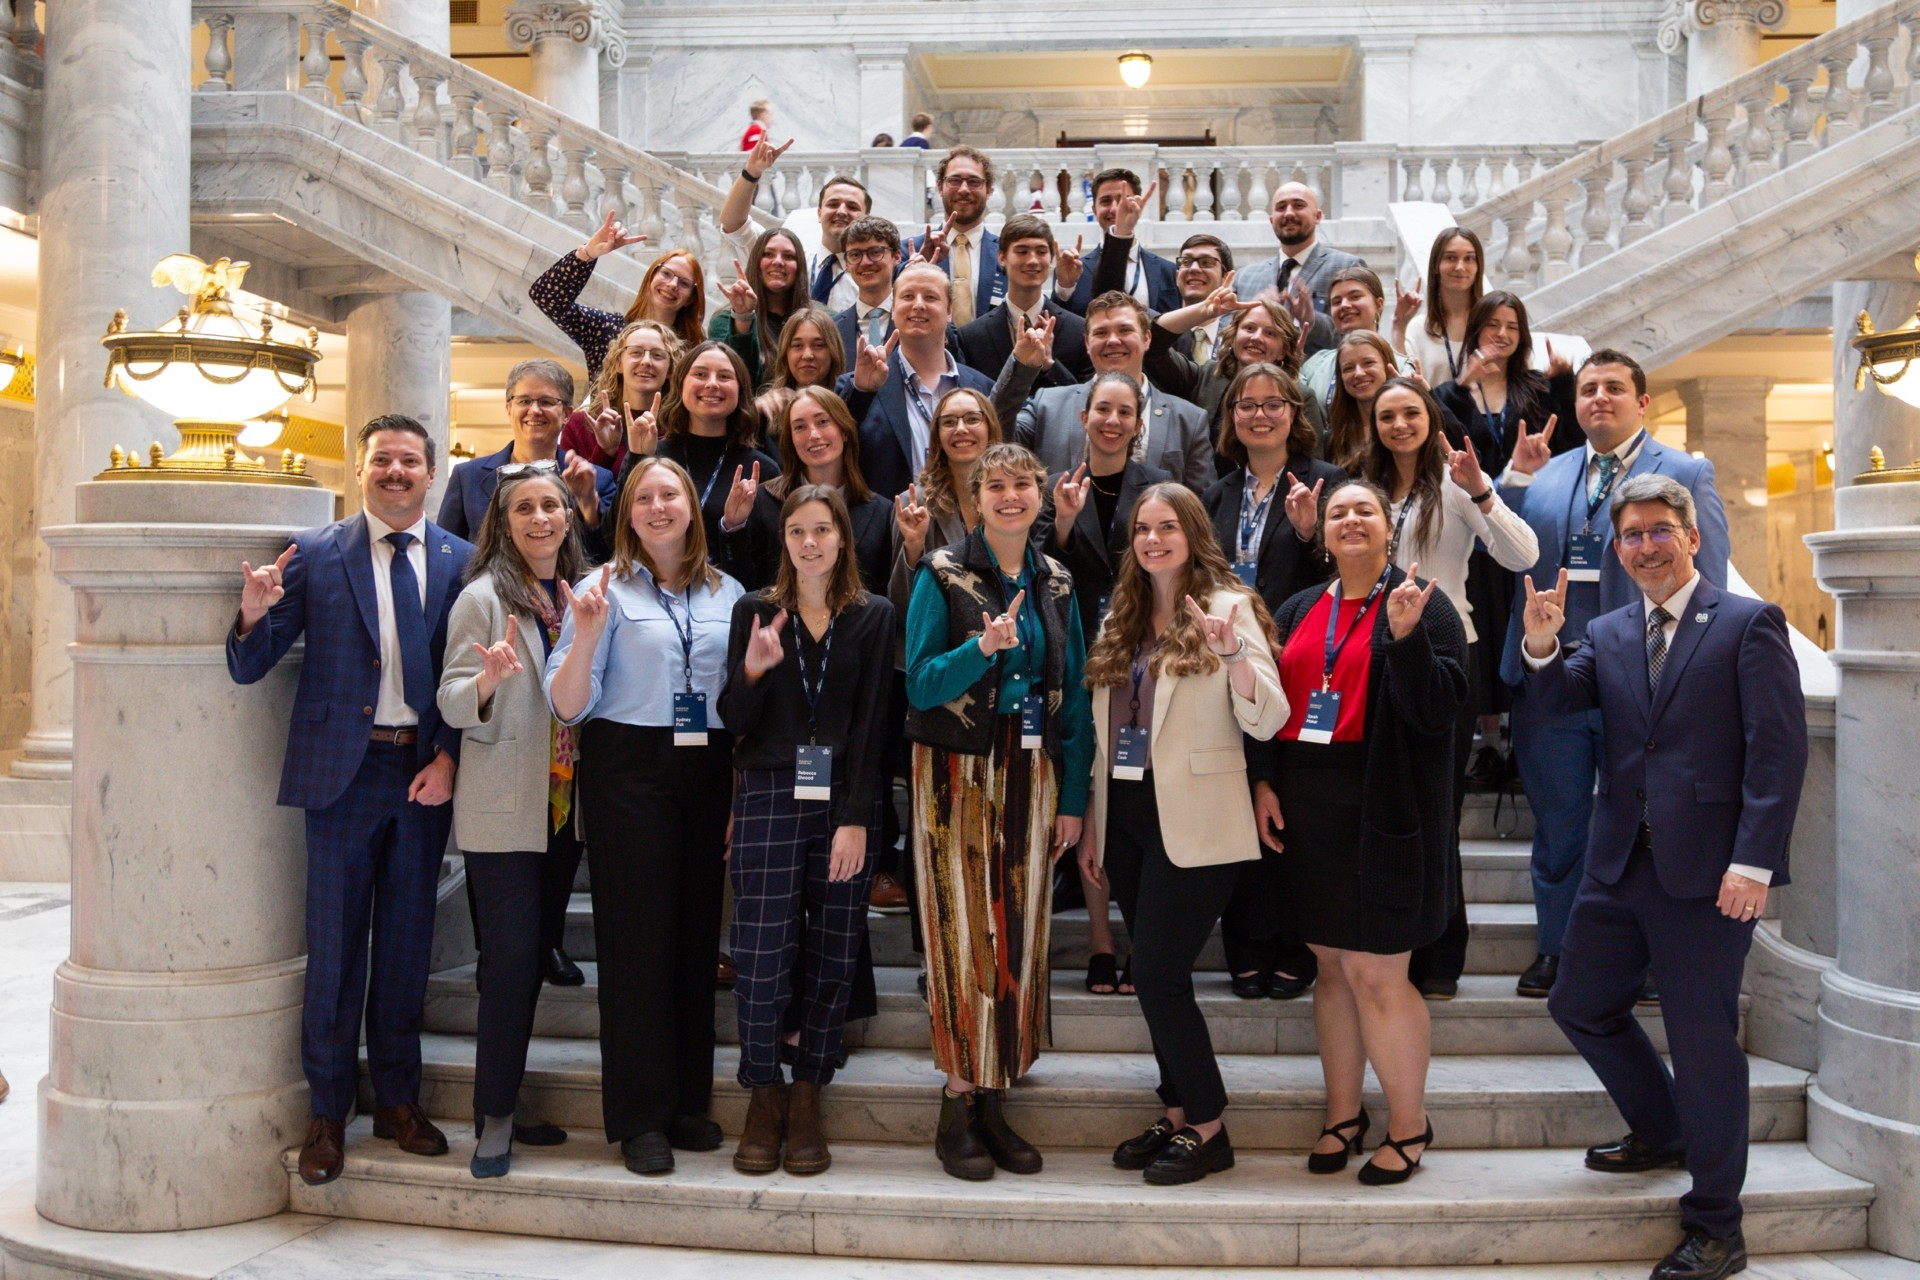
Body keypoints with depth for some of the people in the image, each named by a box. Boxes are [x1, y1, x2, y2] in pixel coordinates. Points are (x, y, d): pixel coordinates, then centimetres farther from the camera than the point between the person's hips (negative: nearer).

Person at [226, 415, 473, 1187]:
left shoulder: (461, 562, 3)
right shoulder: (313, 556, 0)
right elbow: (251, 668, -2)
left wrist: (448, 757, -8)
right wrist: (253, 617, -22)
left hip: (426, 770, 2)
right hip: (342, 767, -1)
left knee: (408, 940, 11)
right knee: (334, 942, 4)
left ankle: (398, 1099, 25)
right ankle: (327, 1112, 17)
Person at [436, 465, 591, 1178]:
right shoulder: (484, 598, -6)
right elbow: (453, 705, -11)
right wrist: (488, 680, -31)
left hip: (564, 803, 6)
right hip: (503, 805, -6)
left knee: (537, 951, 12)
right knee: (512, 956, -7)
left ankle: (507, 1094, 24)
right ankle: (494, 1116, 3)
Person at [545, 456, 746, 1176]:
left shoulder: (727, 594, 13)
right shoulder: (606, 588, 0)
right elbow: (568, 707, -6)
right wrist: (586, 634, -21)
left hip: (707, 771, 4)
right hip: (629, 770, -4)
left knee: (697, 932, 5)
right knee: (636, 934, -3)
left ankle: (688, 1102, 17)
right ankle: (640, 1117, 5)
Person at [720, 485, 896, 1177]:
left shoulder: (874, 616, 6)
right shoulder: (754, 610, 7)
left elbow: (870, 724, 0)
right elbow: (734, 720, 5)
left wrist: (856, 819, -8)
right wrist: (753, 670, -16)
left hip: (845, 801, 1)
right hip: (770, 796, 0)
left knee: (833, 958, 2)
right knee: (761, 957, -6)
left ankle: (808, 1100, 13)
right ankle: (764, 1096, 10)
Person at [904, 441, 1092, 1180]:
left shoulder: (1055, 584, 10)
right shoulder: (943, 575, -2)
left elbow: (1072, 695, 11)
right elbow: (920, 687, -7)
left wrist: (1073, 796, 6)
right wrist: (982, 648, -24)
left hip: (1030, 776, 4)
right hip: (958, 776, -4)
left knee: (1019, 936, 5)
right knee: (965, 933, -4)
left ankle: (995, 1102, 14)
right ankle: (957, 1109, 5)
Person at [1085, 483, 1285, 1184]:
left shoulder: (1227, 606, -5)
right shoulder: (1121, 620, 13)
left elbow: (1267, 721, -15)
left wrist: (1233, 652, -31)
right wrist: (1093, 822, 16)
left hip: (1192, 823, -6)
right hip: (1127, 815, 6)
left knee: (1158, 974, -7)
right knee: (1156, 976, 10)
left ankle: (1207, 1128, 7)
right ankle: (1178, 1114, 22)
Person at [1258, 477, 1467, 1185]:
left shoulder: (1423, 606, -2)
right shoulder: (1299, 611, 14)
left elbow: (1436, 712, -13)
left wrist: (1405, 636, -25)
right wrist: (1263, 782, 4)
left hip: (1382, 812, -5)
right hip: (1305, 808, 5)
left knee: (1376, 973, -3)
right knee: (1332, 965, 13)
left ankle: (1408, 1126, 14)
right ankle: (1344, 1114, 26)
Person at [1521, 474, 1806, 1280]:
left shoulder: (1749, 624, -4)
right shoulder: (1608, 634, 12)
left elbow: (1779, 751, -10)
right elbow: (1555, 700, -1)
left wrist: (1754, 862, -17)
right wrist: (1542, 647, -21)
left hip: (1707, 871, -6)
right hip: (1621, 865, 6)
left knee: (1703, 1039, 1)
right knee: (1579, 1006, 15)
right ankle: (1662, 1134, 39)